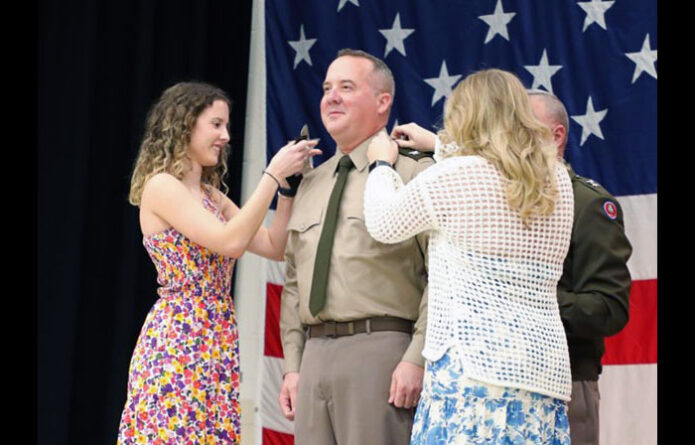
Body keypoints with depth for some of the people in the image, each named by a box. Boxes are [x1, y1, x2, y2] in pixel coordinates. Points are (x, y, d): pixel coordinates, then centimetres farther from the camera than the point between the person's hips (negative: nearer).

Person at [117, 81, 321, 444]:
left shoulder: (212, 196, 17)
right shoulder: (161, 186, -9)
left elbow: (274, 247, 14)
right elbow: (231, 242, -19)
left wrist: (287, 182, 5)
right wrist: (273, 174, -15)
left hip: (216, 345, 8)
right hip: (178, 341, -8)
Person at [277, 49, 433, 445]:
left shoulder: (415, 171, -2)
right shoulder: (312, 184, 20)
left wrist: (416, 359, -16)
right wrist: (293, 365, 13)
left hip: (380, 350, -7)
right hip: (314, 354, 7)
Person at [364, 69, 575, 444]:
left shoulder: (453, 176, -6)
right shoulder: (558, 180, 11)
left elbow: (383, 225, 9)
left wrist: (381, 164, 27)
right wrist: (438, 145, 43)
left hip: (475, 364, -6)